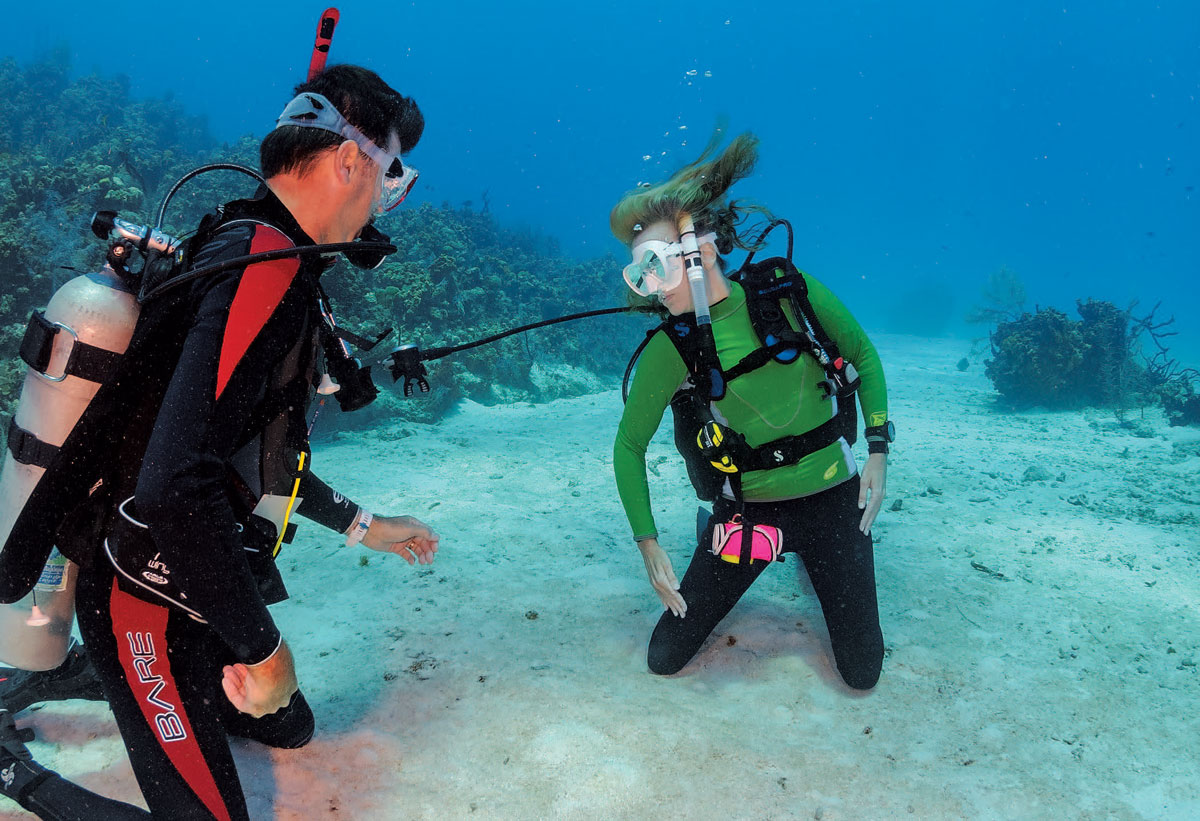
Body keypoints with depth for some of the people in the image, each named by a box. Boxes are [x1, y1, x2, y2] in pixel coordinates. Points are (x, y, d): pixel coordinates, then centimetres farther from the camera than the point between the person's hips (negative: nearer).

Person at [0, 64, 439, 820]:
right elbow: (174, 487, -36)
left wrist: (361, 525, 21)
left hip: (199, 580, 10)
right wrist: (264, 648, -23)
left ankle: (101, 678, 31)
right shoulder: (264, 269, -27)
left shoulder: (270, 261, 6)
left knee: (288, 728, 25)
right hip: (152, 598, -10)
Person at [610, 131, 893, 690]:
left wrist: (879, 452, -3)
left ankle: (812, 561, 32)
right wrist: (648, 544, -10)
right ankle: (715, 535, 27)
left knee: (861, 674, 7)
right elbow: (629, 445, -4)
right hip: (749, 510, 0)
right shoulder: (671, 349, -13)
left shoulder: (791, 291, -11)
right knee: (665, 658, 4)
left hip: (831, 497, 1)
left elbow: (863, 355, 4)